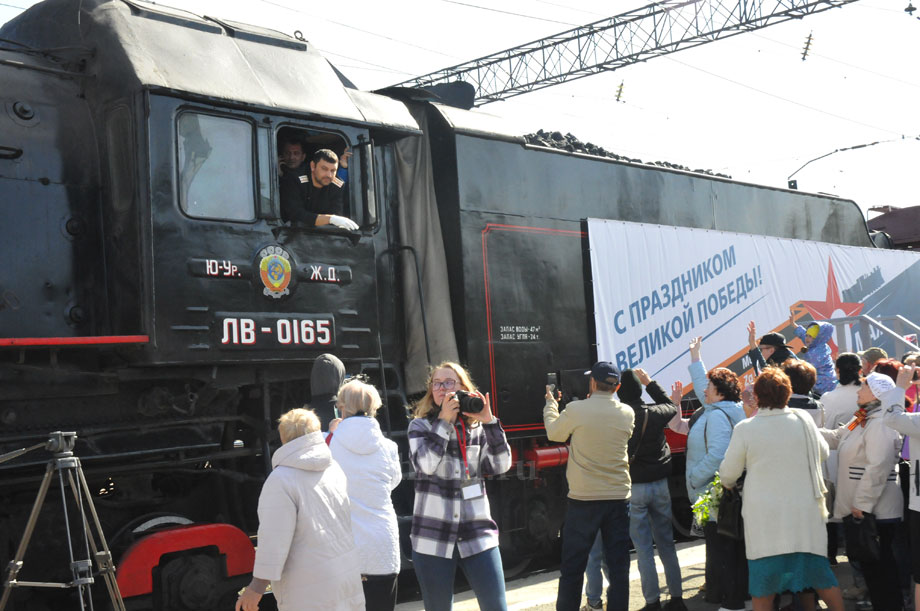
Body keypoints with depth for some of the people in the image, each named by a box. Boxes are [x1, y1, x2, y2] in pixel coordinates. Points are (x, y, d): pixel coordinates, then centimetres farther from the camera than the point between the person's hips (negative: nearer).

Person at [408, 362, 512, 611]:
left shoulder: (477, 427, 9)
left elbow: (501, 465, -2)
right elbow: (426, 464, -13)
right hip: (433, 537, -1)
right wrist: (444, 421, -13)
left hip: (477, 534, 1)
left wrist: (489, 422, -8)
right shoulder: (420, 426, 4)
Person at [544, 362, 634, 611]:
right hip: (619, 497, 3)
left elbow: (553, 433, 6)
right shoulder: (627, 414, -1)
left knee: (573, 566, 7)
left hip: (583, 499, -3)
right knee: (618, 565, 9)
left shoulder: (575, 410, -12)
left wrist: (550, 403, 24)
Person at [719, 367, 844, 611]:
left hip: (764, 517, -2)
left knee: (763, 589, 7)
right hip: (804, 514, 2)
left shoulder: (745, 429, -10)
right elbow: (823, 452, 13)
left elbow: (728, 472, 0)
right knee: (819, 575, 13)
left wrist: (729, 485, 22)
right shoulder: (803, 420, -4)